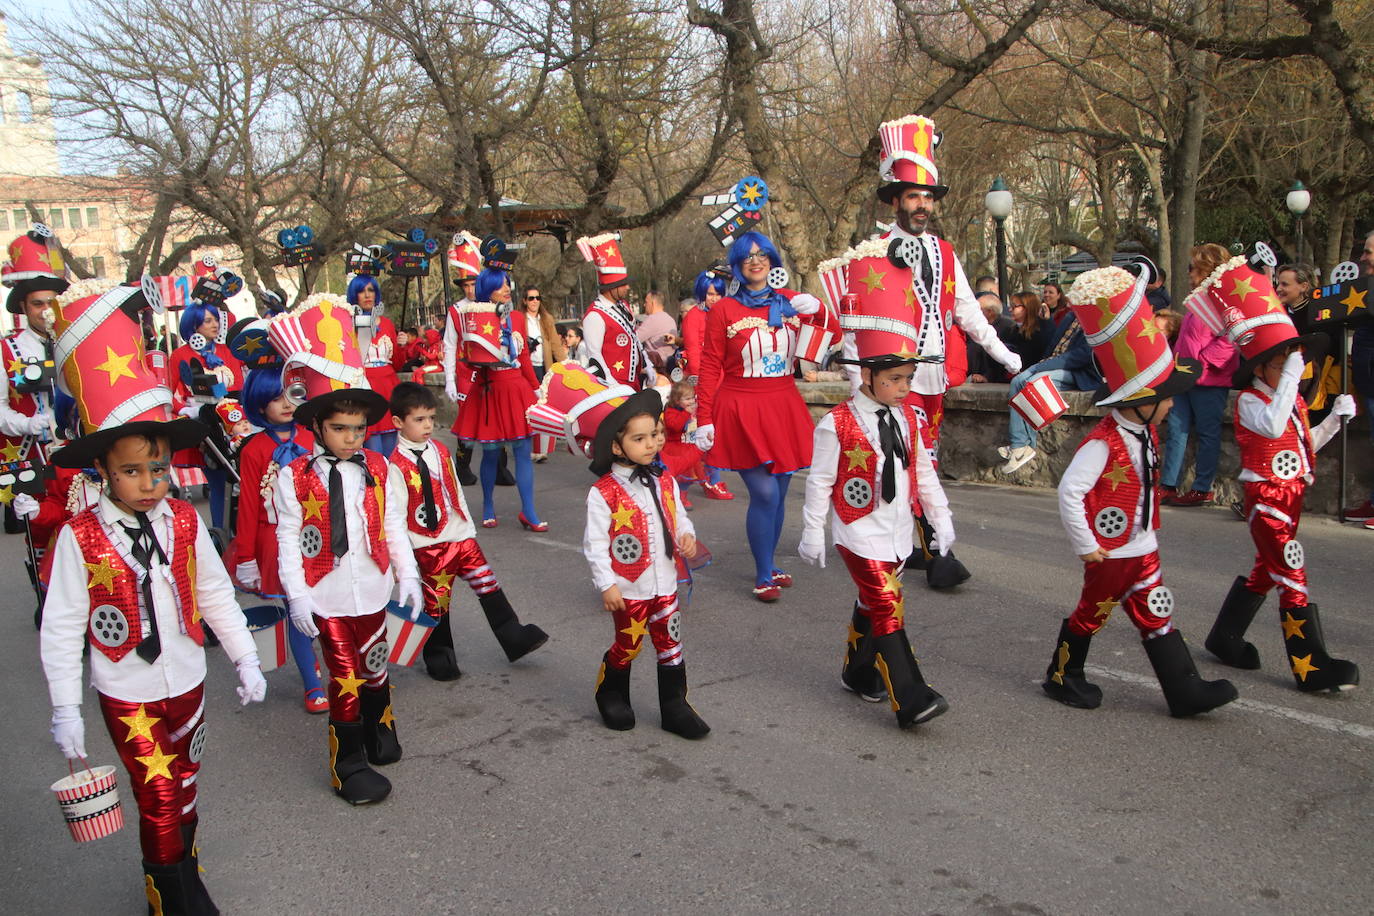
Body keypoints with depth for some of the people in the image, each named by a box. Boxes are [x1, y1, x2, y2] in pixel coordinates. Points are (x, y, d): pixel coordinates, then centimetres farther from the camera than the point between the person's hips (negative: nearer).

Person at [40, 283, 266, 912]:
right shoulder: (80, 537, -14)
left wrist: (246, 661, 3)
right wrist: (65, 710, -8)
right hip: (127, 697, -3)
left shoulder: (184, 522, -6)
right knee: (158, 803, 1)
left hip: (188, 683, 3)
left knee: (183, 793, 18)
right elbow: (61, 627, -10)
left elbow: (216, 595, 2)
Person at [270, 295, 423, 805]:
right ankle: (349, 763, 18)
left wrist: (408, 577, 2)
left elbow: (394, 528, 5)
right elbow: (288, 541, -8)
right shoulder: (294, 478, -8)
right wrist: (296, 595, -11)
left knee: (374, 666, 18)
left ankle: (379, 730, 44)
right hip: (326, 595, -3)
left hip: (371, 589, 3)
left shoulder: (377, 470, 1)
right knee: (344, 676, 3)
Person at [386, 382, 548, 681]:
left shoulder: (440, 451, 6)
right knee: (436, 602, 6)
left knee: (488, 584, 4)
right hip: (428, 547, -5)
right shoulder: (396, 465, -13)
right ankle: (439, 658, 25)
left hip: (460, 537, 5)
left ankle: (514, 638, 16)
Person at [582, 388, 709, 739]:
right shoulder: (603, 492, -15)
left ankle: (675, 708, 23)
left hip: (665, 585, 5)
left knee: (670, 645, 10)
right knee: (627, 646, 11)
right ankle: (611, 697, 37)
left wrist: (687, 536, -8)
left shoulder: (665, 483, 3)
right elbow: (594, 543, -13)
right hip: (628, 589, -4)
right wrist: (606, 584, -15)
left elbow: (679, 518, 14)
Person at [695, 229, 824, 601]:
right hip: (741, 410, -4)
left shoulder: (791, 303, 10)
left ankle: (769, 564, 27)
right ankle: (764, 576, 4)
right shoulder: (724, 310, -1)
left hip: (784, 408, 4)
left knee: (779, 493, 9)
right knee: (764, 494, -11)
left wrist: (816, 309, -3)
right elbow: (710, 368, -2)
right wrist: (704, 419, -6)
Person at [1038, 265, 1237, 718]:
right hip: (1109, 552, -8)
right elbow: (1069, 492, -29)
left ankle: (1185, 690, 16)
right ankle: (1063, 676, 29)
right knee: (1091, 613, 9)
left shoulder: (1145, 432, 2)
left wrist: (1147, 527, 16)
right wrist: (1085, 545, -22)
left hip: (1142, 548, 8)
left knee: (1156, 616, 11)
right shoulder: (1103, 443, -26)